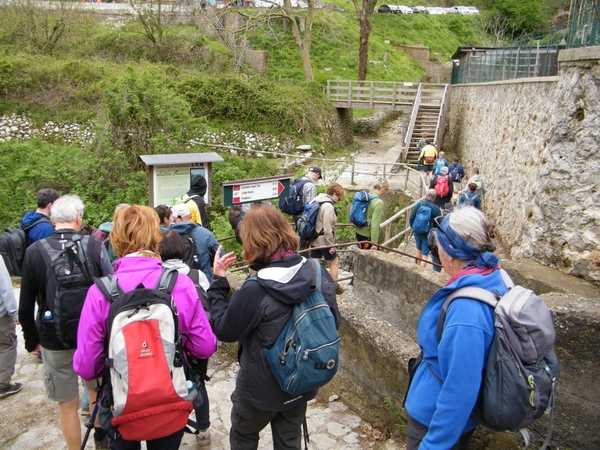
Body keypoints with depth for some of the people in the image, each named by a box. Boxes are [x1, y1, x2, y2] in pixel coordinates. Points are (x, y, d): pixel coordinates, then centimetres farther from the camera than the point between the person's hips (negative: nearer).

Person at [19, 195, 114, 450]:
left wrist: (32, 341, 10)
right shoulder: (94, 247, -13)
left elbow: (26, 307, -4)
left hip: (54, 340, 0)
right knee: (98, 391, 25)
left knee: (68, 405, 15)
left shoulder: (34, 252, -10)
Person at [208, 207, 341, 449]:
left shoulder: (255, 291, -31)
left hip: (262, 387, -5)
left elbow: (224, 330, -16)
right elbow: (333, 321, 1)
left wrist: (218, 280, -12)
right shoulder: (320, 274, -12)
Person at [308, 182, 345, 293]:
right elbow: (328, 229, -24)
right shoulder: (329, 206, -21)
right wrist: (331, 245, -16)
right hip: (323, 241, -8)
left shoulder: (317, 201, 7)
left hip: (314, 239, 8)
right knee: (334, 262, 10)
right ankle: (334, 286, 18)